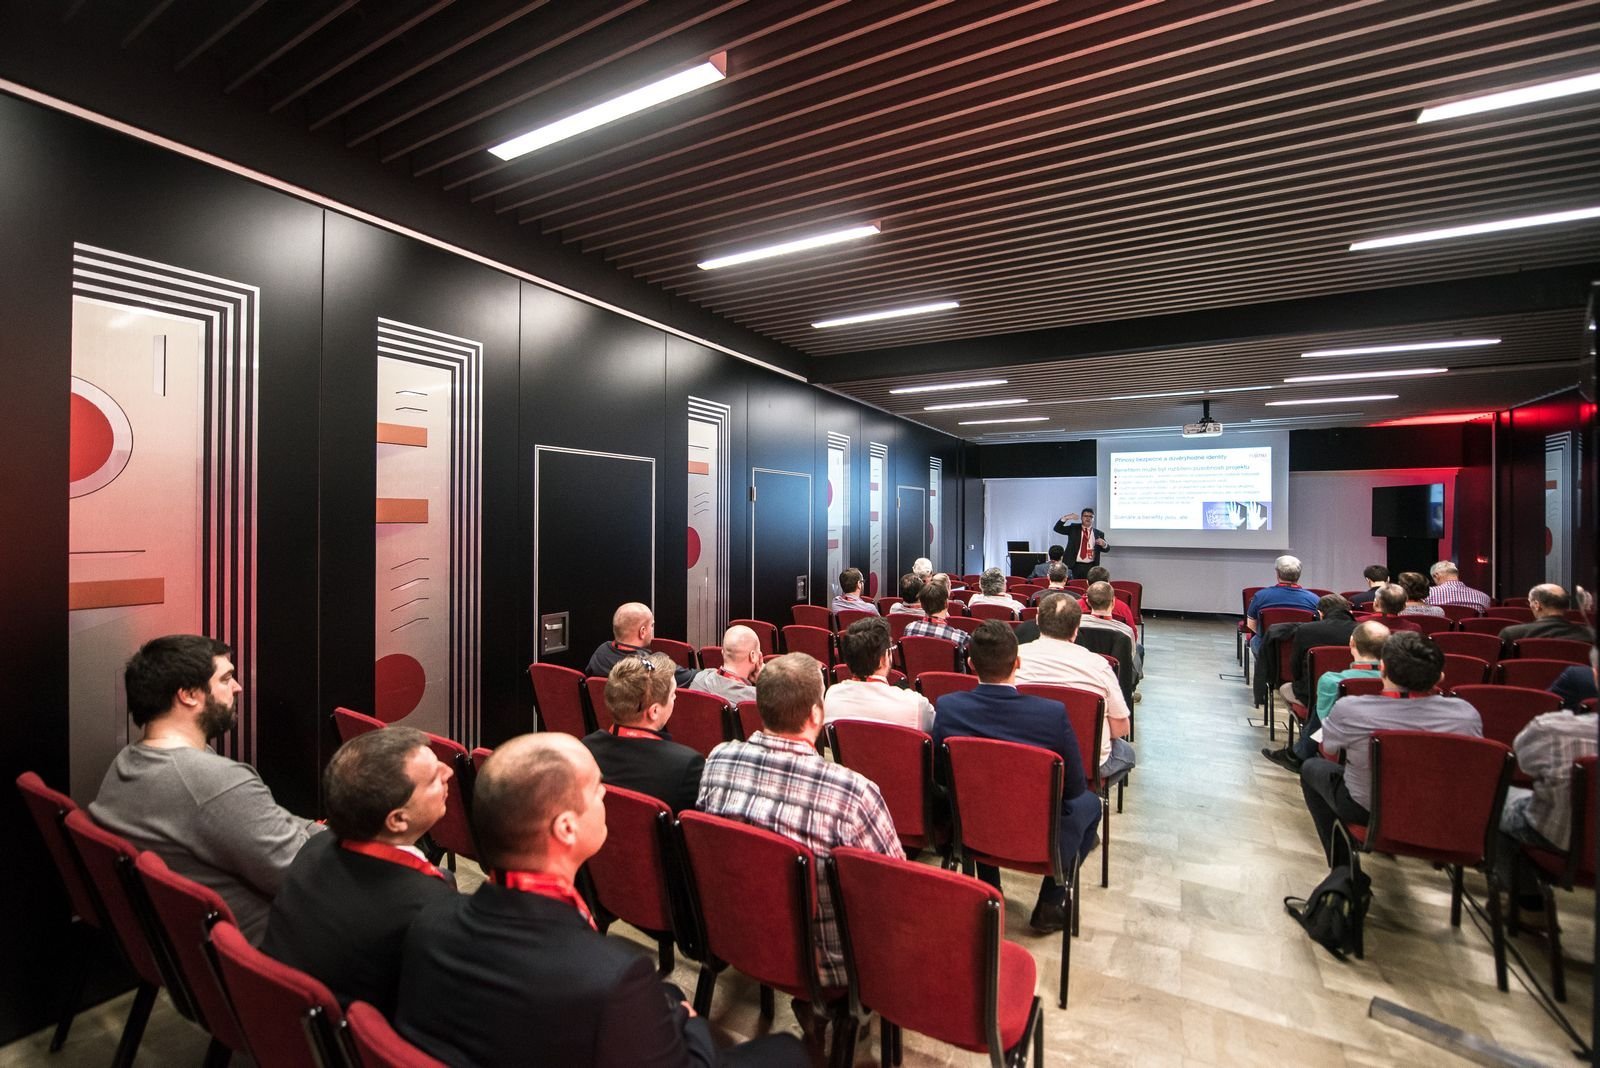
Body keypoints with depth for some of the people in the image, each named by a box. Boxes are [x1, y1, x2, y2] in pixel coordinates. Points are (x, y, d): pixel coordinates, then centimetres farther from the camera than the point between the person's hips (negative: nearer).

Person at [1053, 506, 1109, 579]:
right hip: (1075, 566, -1)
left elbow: (1107, 549, 8)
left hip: (1090, 567, 1)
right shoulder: (1073, 528, 10)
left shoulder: (1099, 533, 11)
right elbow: (1057, 529, 1)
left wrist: (1104, 544, -16)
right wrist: (1066, 518, -13)